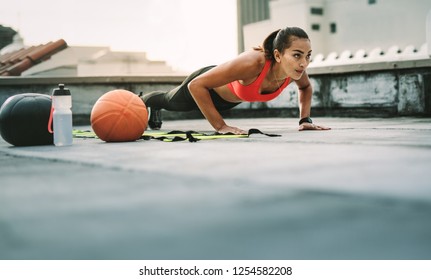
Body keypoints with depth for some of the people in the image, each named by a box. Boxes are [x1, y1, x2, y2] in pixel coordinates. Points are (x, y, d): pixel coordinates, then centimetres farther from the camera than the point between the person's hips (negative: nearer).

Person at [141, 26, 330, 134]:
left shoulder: (295, 68, -32)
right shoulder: (251, 63, -51)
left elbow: (306, 87, -4)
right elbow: (196, 85, -44)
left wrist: (305, 120, -16)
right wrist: (220, 126, -43)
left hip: (230, 98, 5)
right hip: (206, 85, -5)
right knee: (169, 102, 31)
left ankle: (155, 113, 70)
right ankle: (143, 101, 64)